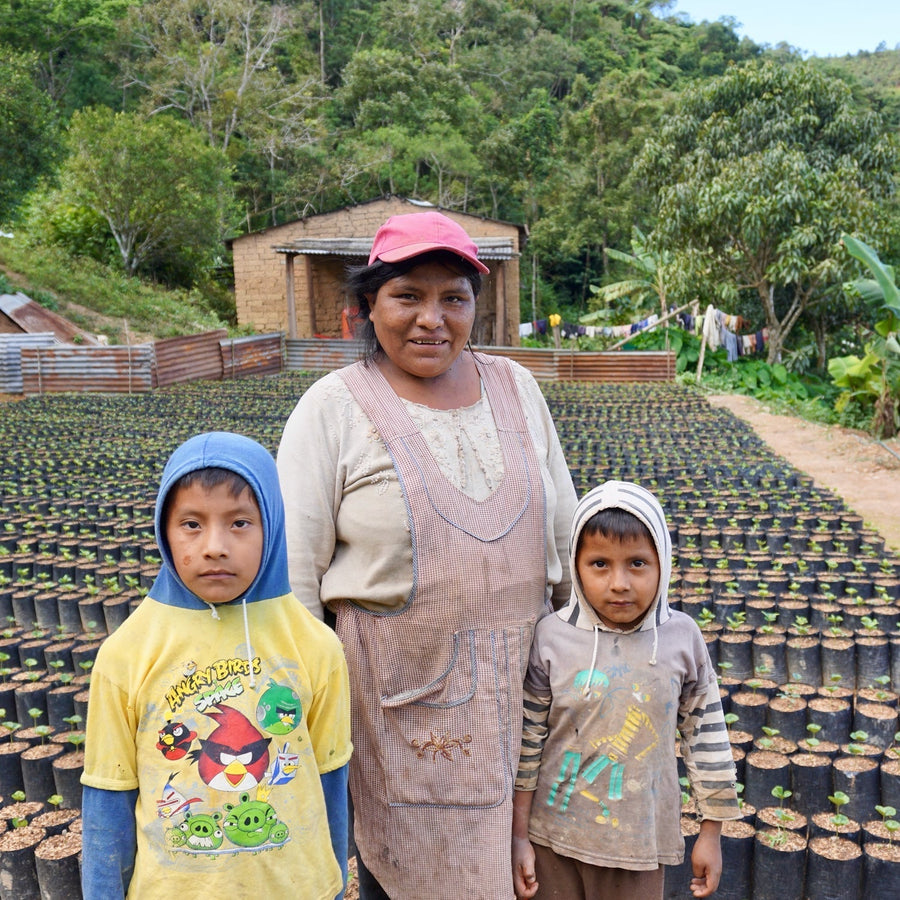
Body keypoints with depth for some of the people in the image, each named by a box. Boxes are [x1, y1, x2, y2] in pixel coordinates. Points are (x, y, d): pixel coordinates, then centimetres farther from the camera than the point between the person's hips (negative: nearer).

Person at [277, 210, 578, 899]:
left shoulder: (517, 388, 5)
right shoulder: (333, 409, -8)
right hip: (398, 689, -3)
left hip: (520, 684, 4)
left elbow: (565, 531, 12)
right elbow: (294, 568, -6)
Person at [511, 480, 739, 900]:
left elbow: (705, 733, -1)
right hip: (554, 833, 0)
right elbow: (528, 738, -6)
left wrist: (711, 833, 5)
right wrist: (518, 836, -1)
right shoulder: (551, 638, -13)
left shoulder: (682, 638, -10)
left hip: (639, 837, 1)